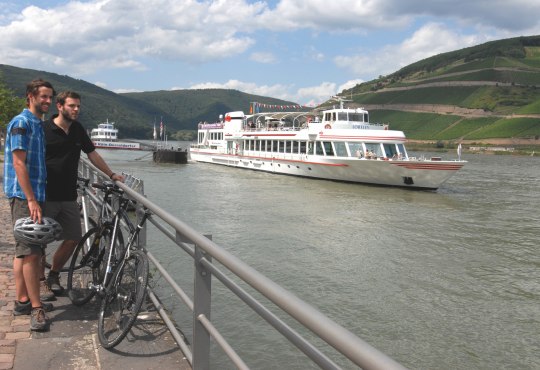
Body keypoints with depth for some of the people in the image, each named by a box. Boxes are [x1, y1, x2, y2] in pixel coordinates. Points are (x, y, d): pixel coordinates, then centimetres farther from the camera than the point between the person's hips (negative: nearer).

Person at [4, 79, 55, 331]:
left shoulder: (38, 124, 17)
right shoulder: (21, 123, -11)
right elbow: (18, 163, -18)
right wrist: (31, 200, -22)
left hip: (34, 195, 10)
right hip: (24, 197, -10)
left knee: (24, 251, 13)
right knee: (30, 252, -9)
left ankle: (22, 301, 22)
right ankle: (36, 308, -5)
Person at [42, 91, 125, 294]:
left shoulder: (78, 129, 9)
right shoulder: (44, 129, -8)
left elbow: (92, 153, 19)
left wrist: (111, 174, 18)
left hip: (69, 197, 6)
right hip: (46, 197, -5)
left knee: (72, 239, 7)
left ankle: (53, 275, 26)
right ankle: (39, 277, 21)